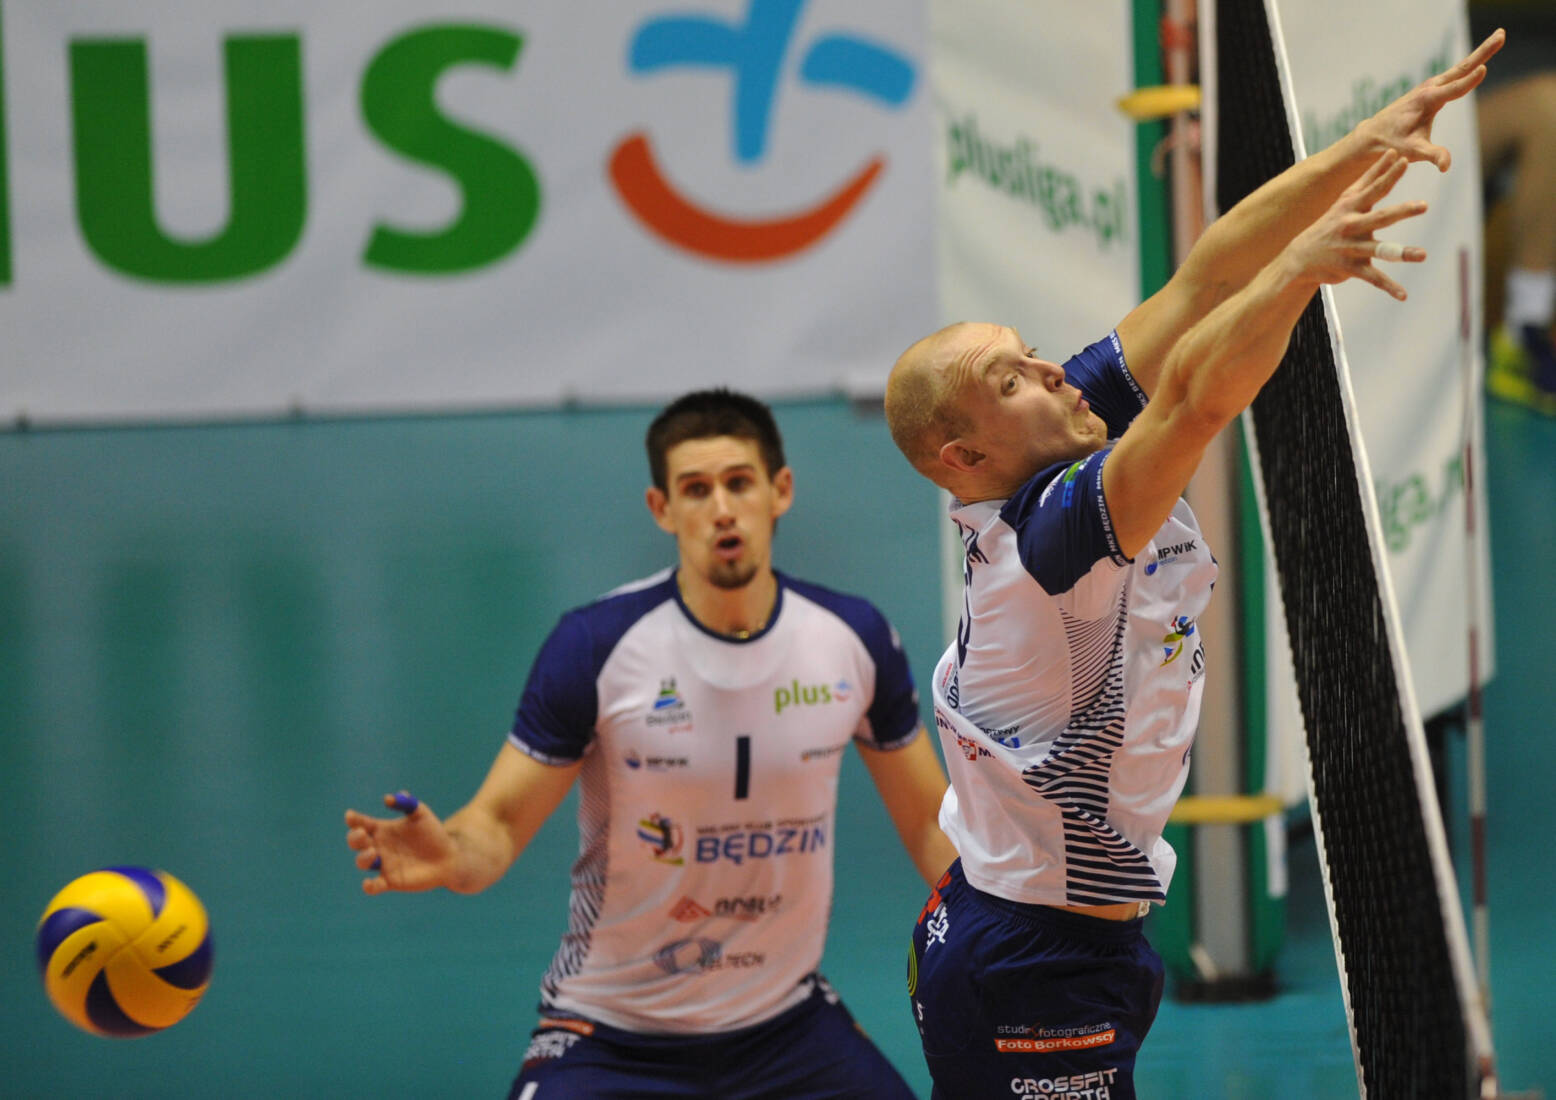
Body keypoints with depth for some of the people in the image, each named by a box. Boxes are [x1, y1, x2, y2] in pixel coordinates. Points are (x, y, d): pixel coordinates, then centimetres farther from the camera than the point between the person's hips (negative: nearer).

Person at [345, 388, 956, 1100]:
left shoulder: (855, 639, -4)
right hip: (609, 1036, -3)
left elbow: (931, 824, 6)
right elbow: (501, 821, -12)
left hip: (786, 1018, 3)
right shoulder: (595, 646, -14)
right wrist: (451, 855, -35)